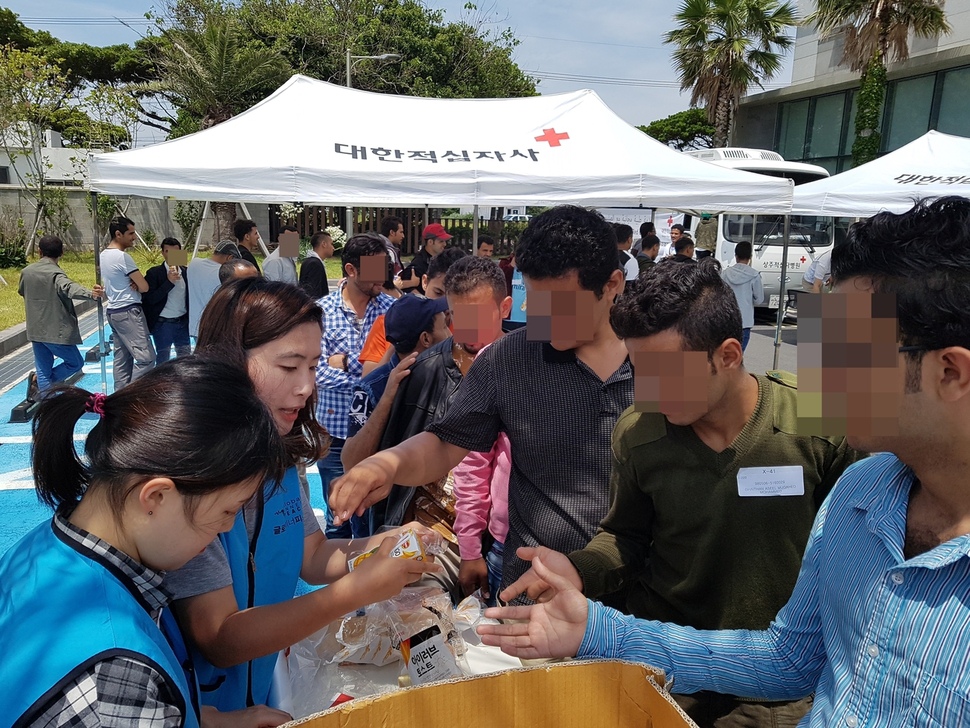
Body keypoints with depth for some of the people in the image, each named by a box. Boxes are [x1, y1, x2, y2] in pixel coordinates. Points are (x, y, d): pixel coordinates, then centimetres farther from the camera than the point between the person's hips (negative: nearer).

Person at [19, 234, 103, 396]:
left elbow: (21, 291, 25)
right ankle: (40, 383, 1)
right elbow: (69, 287, -38)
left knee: (43, 370, 13)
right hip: (56, 331, -7)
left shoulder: (27, 271, 6)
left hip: (35, 331, 7)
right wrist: (90, 293, -56)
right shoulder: (55, 273, -15)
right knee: (76, 363, 11)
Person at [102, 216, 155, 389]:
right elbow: (144, 287, -17)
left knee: (122, 358, 11)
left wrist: (133, 283, 1)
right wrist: (136, 284, 6)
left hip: (113, 311, 10)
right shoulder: (122, 256, -16)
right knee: (146, 357, -10)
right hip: (129, 312, -10)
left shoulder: (104, 255, 13)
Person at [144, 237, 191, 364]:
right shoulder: (154, 273, -8)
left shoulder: (186, 271, 4)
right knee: (162, 360, 8)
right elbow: (150, 299, -16)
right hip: (163, 324, -3)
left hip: (182, 322, 4)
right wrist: (169, 281, -23)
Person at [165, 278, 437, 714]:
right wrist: (357, 590, -31)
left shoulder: (278, 456, -6)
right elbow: (219, 639, -27)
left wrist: (383, 545, -17)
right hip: (198, 706, -6)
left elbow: (313, 558, 1)